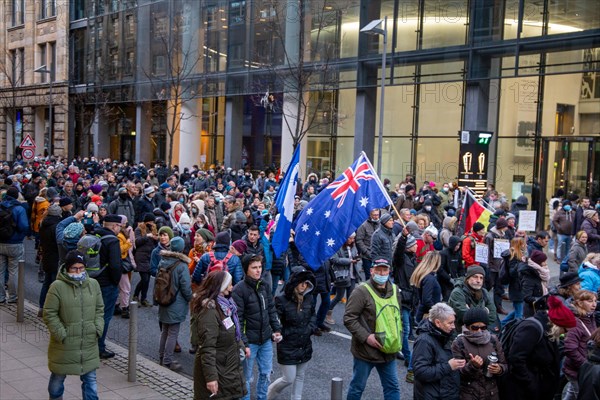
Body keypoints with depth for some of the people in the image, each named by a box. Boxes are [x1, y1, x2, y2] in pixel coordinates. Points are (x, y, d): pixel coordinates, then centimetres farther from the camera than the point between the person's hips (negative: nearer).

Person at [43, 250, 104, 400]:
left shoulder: (93, 284, 1)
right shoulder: (57, 286, -12)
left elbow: (99, 309, 10)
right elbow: (49, 314, -10)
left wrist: (98, 329, -2)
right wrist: (62, 335, -14)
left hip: (89, 344, 3)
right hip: (64, 345, -3)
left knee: (90, 379, 10)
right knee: (58, 378, 16)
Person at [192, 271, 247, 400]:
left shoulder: (224, 304, 5)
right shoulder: (209, 311, -24)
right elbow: (207, 347, -26)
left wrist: (241, 346, 26)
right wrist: (211, 377, -27)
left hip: (228, 368, 9)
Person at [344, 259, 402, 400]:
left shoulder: (395, 290, 6)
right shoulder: (362, 292, -14)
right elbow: (348, 319, -16)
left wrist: (398, 337, 10)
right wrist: (366, 337, -21)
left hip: (389, 351, 6)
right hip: (365, 351, -5)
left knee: (393, 387, 12)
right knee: (357, 387, 9)